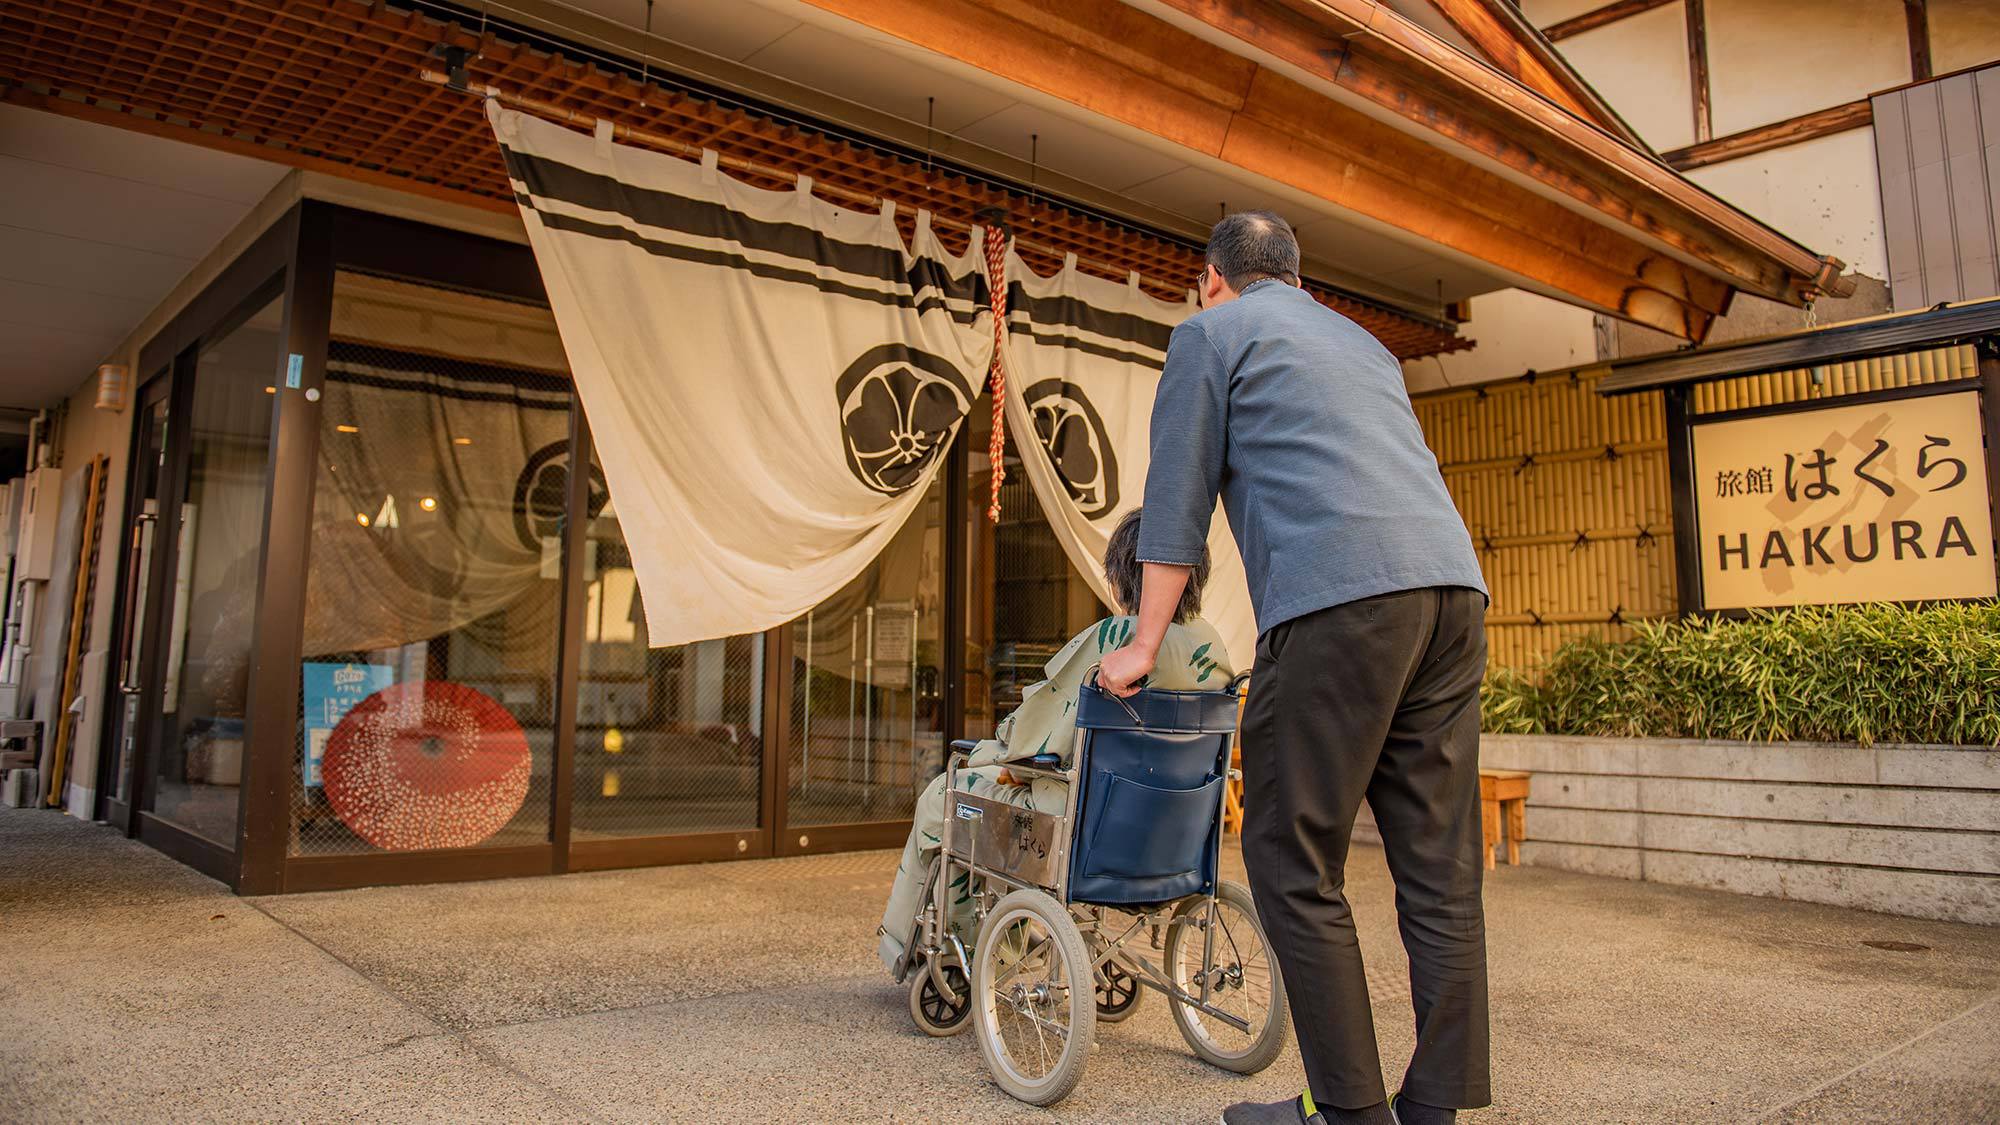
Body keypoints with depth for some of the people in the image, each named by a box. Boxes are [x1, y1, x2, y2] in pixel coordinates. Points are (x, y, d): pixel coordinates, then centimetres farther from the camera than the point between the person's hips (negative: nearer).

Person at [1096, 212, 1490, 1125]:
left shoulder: (1211, 333, 13)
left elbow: (1178, 497, 6)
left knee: (1293, 861, 0)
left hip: (1339, 599, -7)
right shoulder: (1361, 342, 33)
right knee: (1439, 867, 7)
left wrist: (1144, 644, 9)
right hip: (1453, 585, 8)